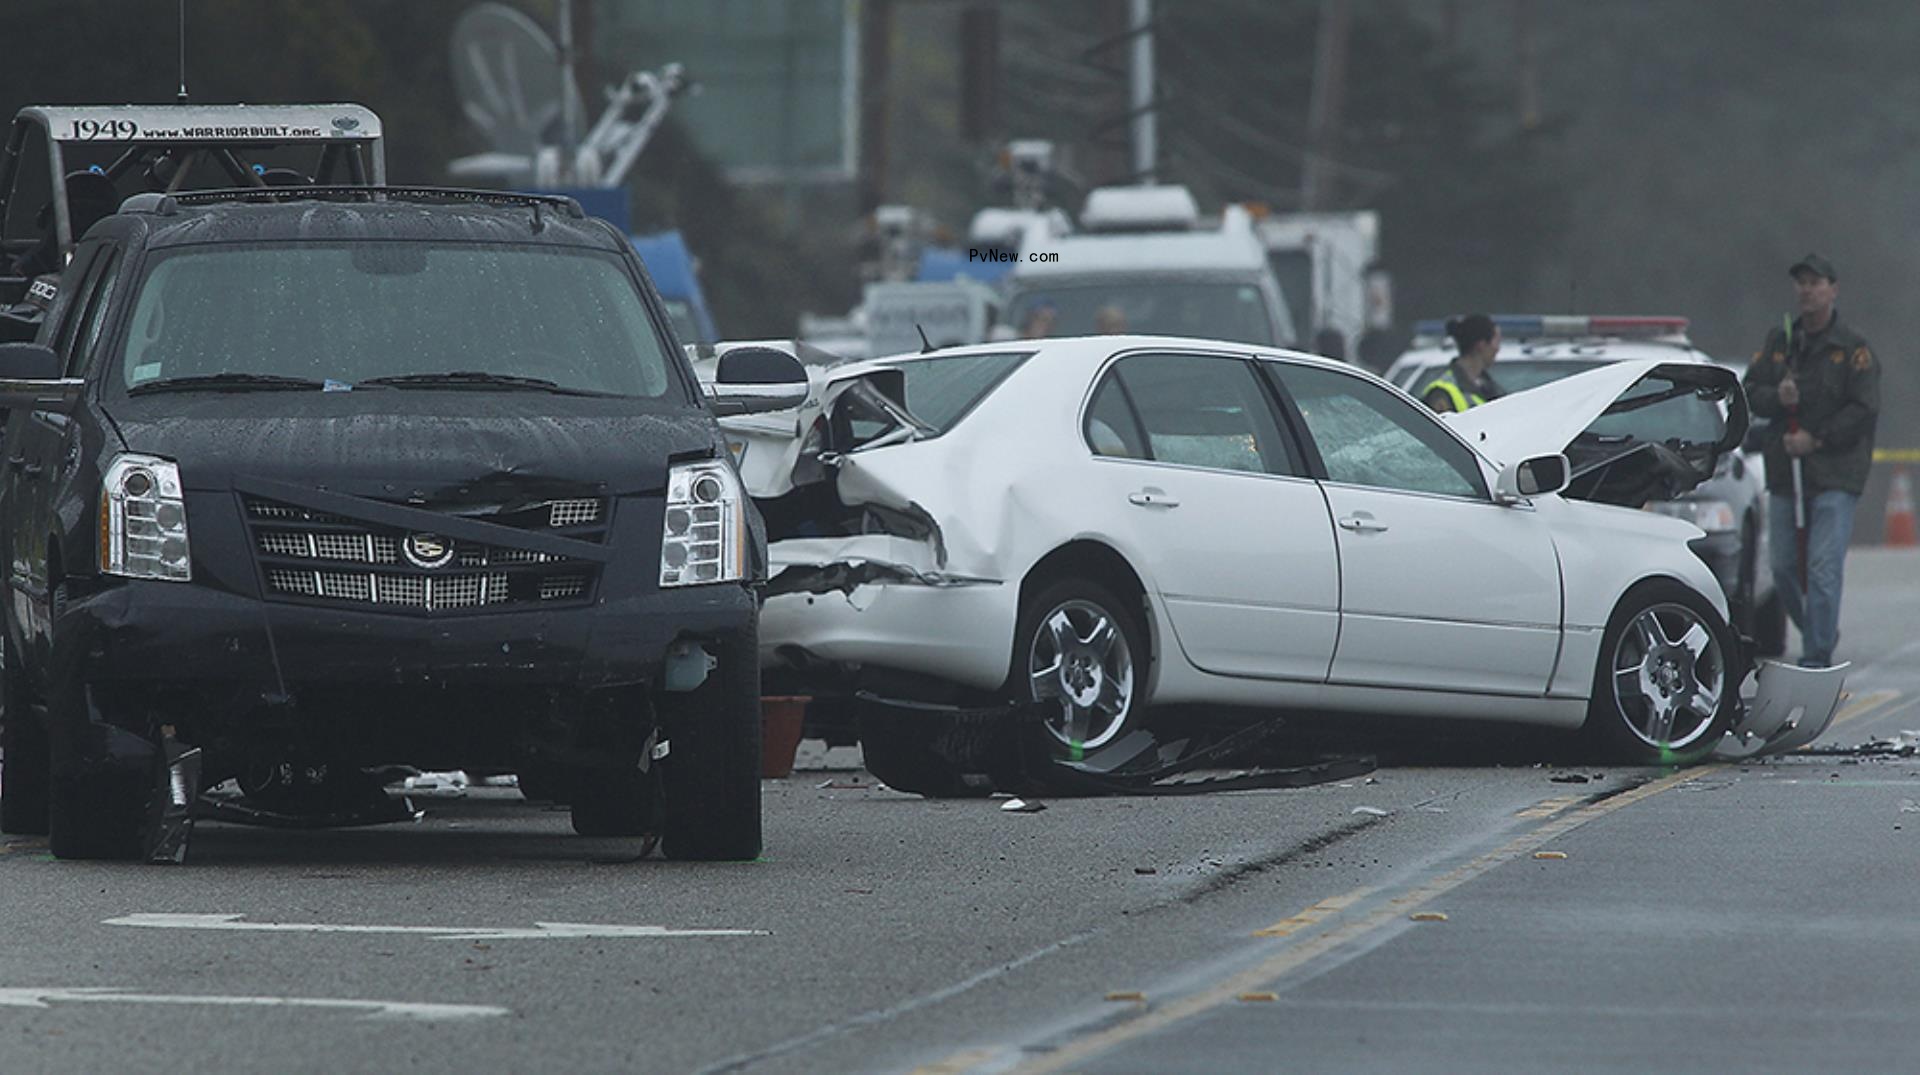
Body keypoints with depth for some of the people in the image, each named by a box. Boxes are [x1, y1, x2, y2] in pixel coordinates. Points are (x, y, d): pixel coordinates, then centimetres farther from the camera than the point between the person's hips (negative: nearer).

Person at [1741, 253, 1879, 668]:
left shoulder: (1853, 349, -2)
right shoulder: (1777, 343, 13)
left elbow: (1864, 409, -9)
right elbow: (1749, 393, 9)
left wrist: (1816, 439, -15)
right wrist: (1777, 397, -13)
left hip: (1835, 474, -5)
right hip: (1784, 474, 5)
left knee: (1823, 567, -12)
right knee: (1784, 567, 8)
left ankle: (1817, 657, -12)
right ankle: (1820, 631, 29)